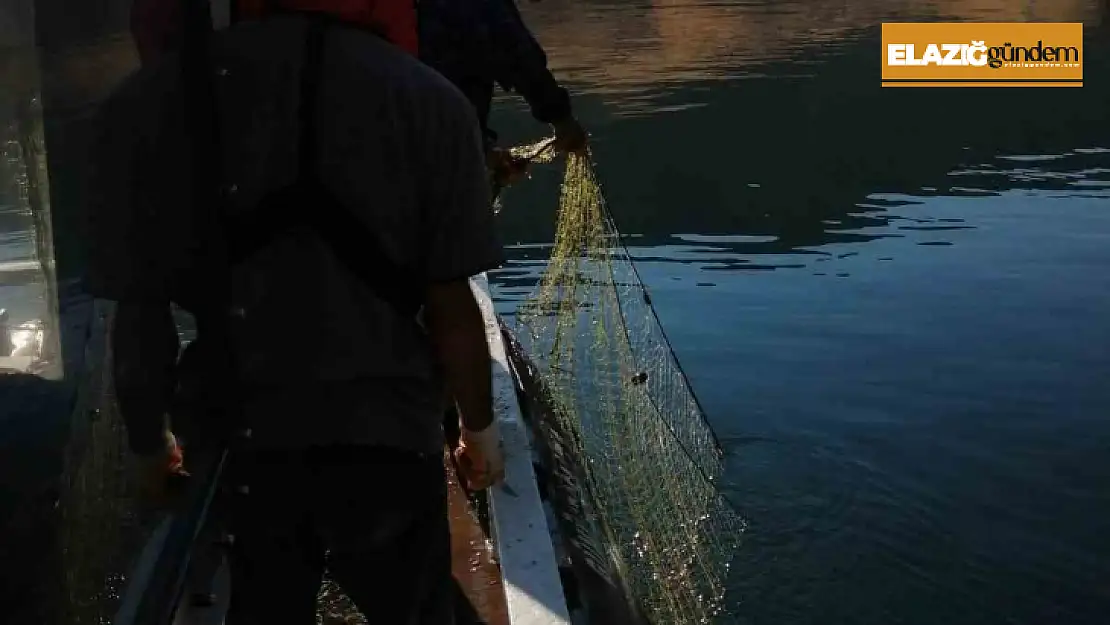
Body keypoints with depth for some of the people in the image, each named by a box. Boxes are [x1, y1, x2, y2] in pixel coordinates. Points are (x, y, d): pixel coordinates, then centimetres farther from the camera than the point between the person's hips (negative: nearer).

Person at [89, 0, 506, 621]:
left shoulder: (151, 101, -9)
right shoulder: (425, 99, -13)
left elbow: (140, 313, -5)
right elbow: (450, 306, -9)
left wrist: (150, 442, 12)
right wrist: (480, 427, 9)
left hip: (243, 444, 2)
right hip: (388, 435, -1)